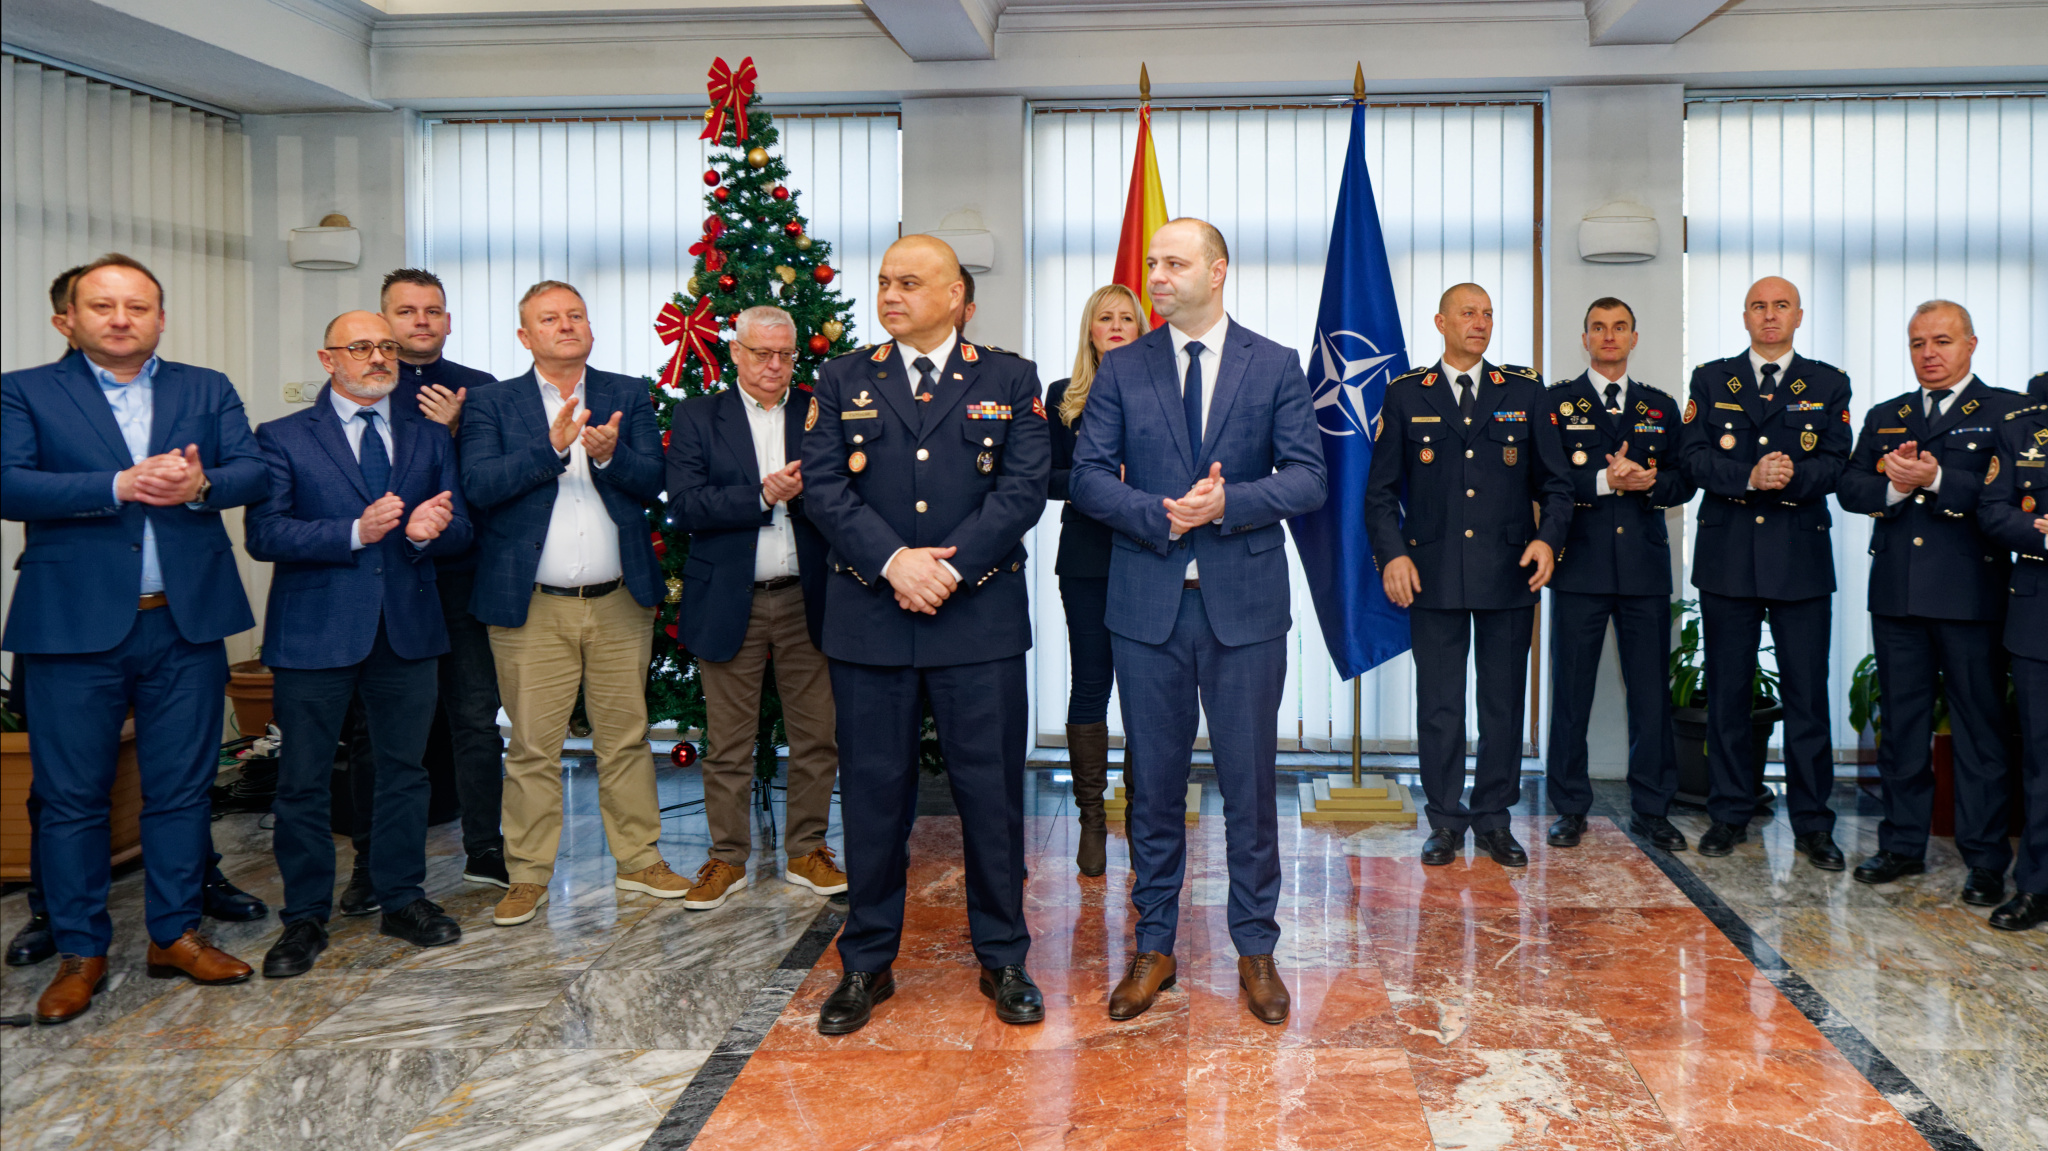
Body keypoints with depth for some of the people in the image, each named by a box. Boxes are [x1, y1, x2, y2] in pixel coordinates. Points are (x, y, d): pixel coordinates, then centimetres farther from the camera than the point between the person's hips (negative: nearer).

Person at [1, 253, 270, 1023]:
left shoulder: (208, 390, 12)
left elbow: (254, 473, 1)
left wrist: (200, 486, -20)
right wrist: (119, 486, -20)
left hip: (187, 621, 2)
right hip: (75, 626, -2)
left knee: (182, 788, 9)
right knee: (71, 795, 5)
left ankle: (175, 935, 22)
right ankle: (80, 952, 17)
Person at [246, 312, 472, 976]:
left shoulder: (429, 439, 12)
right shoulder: (283, 439, 1)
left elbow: (460, 532, 7)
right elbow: (264, 534, -10)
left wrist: (428, 532, -16)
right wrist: (355, 531, -22)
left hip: (407, 629, 3)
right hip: (315, 632, -3)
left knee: (404, 771, 11)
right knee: (304, 780, 4)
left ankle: (402, 900, 25)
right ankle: (305, 917, 17)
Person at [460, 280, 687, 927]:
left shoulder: (628, 396, 9)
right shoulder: (493, 405, 4)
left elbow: (651, 483, -1)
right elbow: (479, 485, -11)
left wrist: (609, 455, -21)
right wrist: (553, 445, -22)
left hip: (619, 603, 2)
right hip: (532, 607, -2)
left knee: (626, 738, 10)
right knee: (533, 747, 2)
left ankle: (639, 861, 22)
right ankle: (528, 876, 14)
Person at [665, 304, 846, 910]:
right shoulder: (697, 417, 3)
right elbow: (684, 504, -9)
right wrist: (763, 494, -17)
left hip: (806, 601, 2)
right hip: (729, 604, -1)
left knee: (817, 736, 6)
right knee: (727, 743, 6)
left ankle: (807, 852, 21)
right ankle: (728, 858, 20)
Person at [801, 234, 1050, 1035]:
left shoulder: (1010, 381, 6)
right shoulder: (842, 382, 9)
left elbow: (1024, 487, -4)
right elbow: (822, 486, -1)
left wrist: (950, 565, -14)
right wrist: (893, 562, -14)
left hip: (980, 618, -1)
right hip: (868, 619, 1)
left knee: (991, 790, 5)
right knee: (873, 793, 7)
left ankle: (1003, 959, 20)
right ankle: (867, 963, 20)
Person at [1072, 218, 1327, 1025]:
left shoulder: (1276, 366, 3)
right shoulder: (1121, 370, 6)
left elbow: (1307, 480, -3)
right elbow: (1088, 478, 0)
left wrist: (1227, 502, -19)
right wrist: (1160, 513, -16)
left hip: (1245, 602, -1)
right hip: (1148, 603, 1)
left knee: (1249, 782, 6)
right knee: (1152, 782, 9)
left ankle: (1256, 947, 21)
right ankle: (1154, 944, 22)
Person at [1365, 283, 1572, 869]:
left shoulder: (1525, 391, 9)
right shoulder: (1406, 394, 6)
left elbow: (1554, 481, 9)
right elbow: (1381, 490, 5)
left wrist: (1548, 537, -8)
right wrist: (1392, 553, -9)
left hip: (1510, 574, 1)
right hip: (1433, 574, -1)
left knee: (1504, 701, 7)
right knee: (1438, 704, 4)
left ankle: (1494, 818, 19)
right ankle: (1445, 821, 15)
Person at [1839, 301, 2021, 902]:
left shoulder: (2008, 412, 1)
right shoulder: (1884, 418, 17)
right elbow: (1849, 488, 7)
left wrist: (1935, 481, -21)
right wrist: (1895, 487, -12)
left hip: (1971, 591, -4)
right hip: (1897, 592, 5)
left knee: (1980, 727, 0)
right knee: (1900, 723, 10)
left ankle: (1985, 859, 8)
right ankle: (1903, 844, 20)